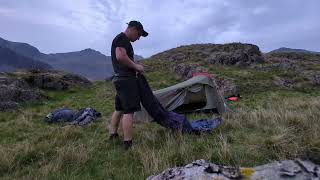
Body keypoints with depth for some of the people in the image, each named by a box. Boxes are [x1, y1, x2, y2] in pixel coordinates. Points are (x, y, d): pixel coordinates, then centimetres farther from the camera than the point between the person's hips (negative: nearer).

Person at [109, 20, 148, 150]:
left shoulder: (120, 39, 24)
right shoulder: (123, 38, -8)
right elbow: (120, 56, -24)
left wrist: (134, 68, 15)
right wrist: (136, 66, -13)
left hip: (119, 78, 11)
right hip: (126, 79, -11)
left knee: (119, 109, 15)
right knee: (129, 111, -10)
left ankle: (113, 136, 26)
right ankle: (128, 144, -5)